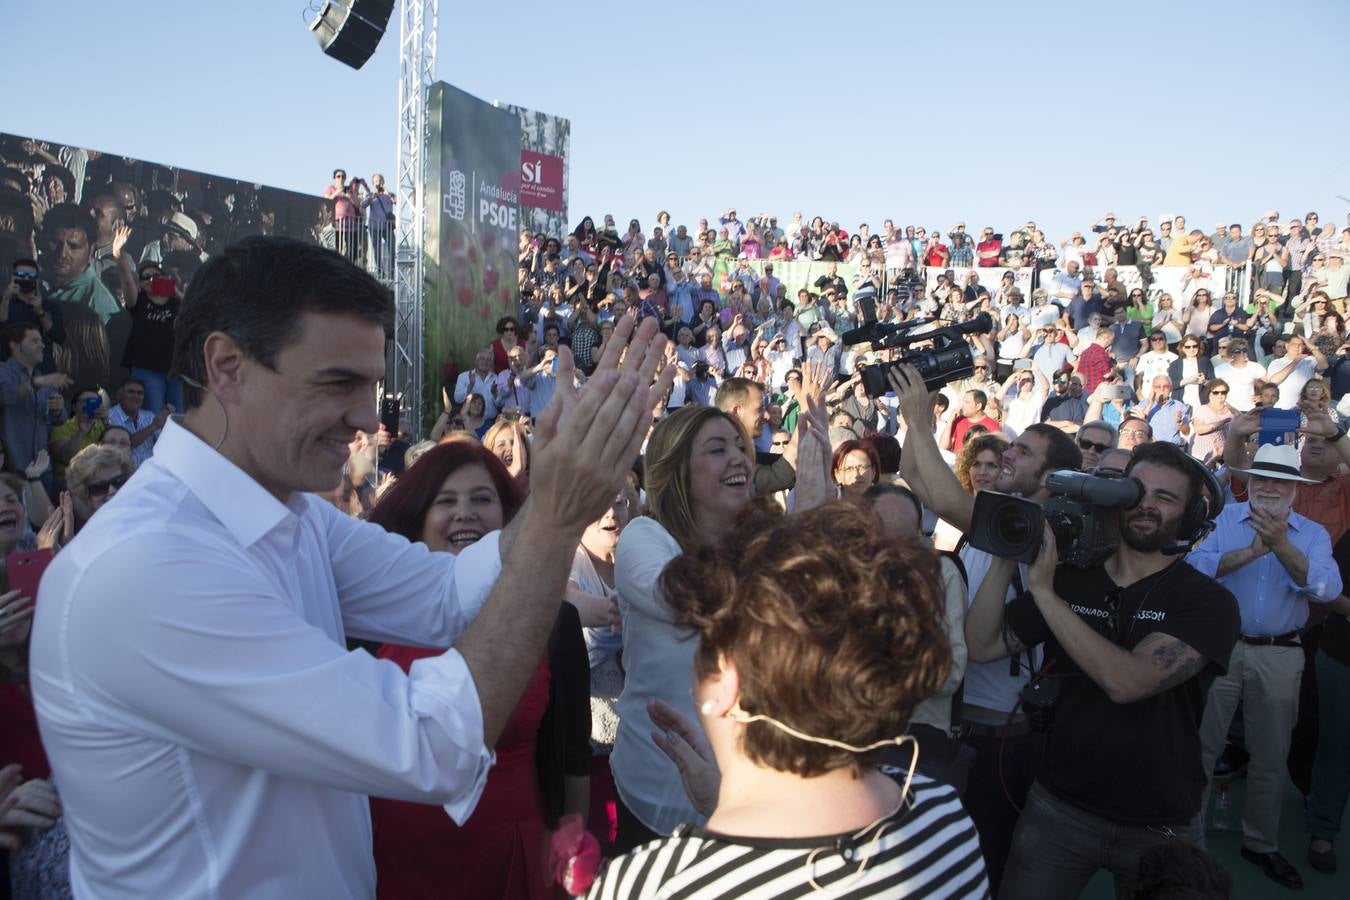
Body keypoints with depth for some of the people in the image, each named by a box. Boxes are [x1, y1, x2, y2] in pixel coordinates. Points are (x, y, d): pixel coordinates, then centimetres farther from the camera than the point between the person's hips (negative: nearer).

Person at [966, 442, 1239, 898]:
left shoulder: (1208, 602, -13)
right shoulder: (1069, 578, -1)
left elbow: (1125, 681, -27)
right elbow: (981, 646, -6)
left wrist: (1044, 592, -25)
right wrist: (1006, 559, -16)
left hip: (1159, 825, -2)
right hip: (1058, 806, 2)